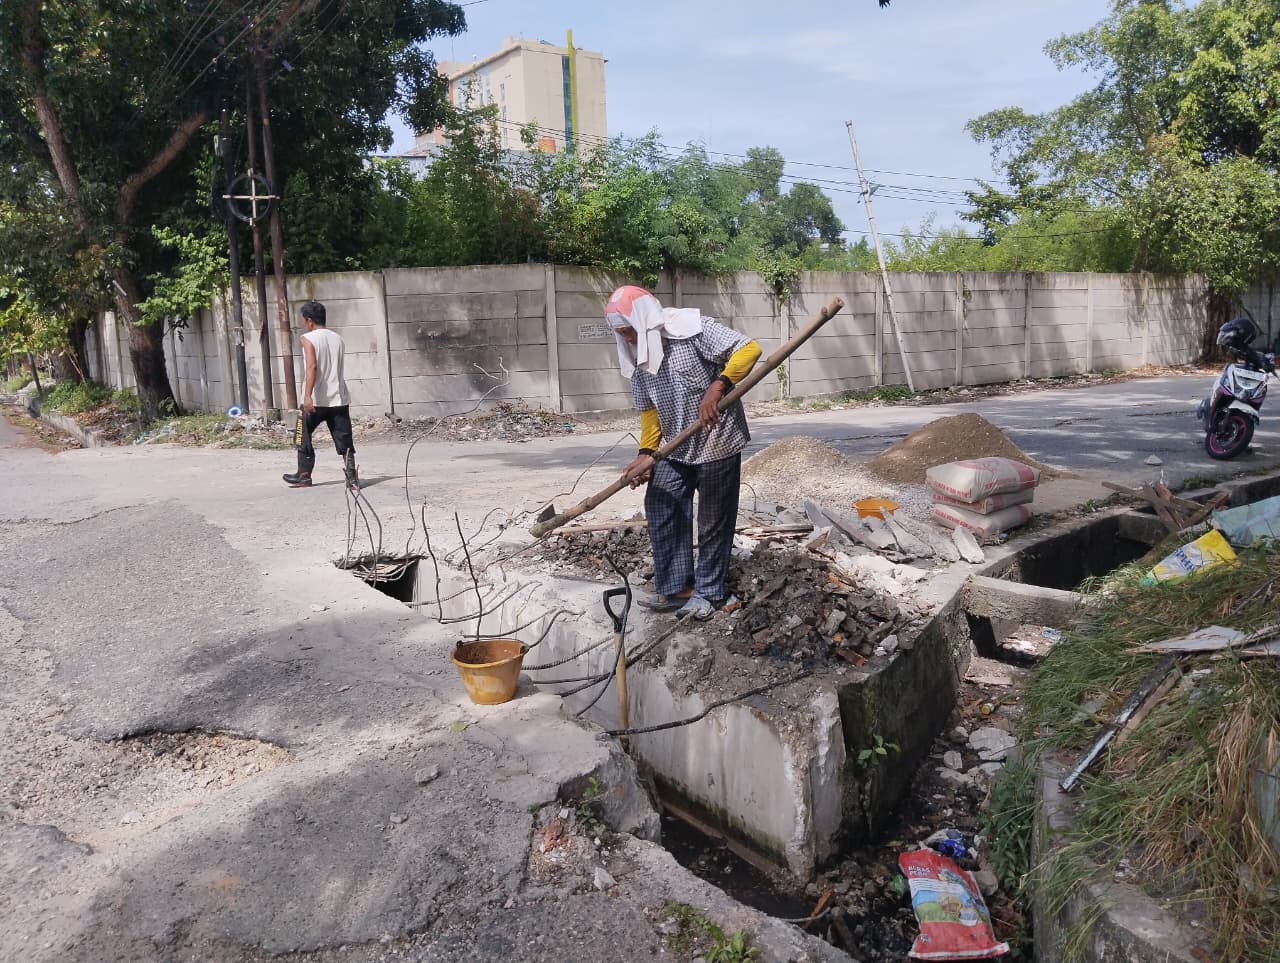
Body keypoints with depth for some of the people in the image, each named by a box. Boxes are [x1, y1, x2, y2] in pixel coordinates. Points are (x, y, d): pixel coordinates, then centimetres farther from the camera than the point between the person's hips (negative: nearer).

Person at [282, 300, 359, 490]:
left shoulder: (309, 339, -7)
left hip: (315, 400, -4)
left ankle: (304, 476, 24)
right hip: (339, 399, 4)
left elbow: (312, 367, -20)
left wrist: (307, 395, -26)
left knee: (304, 437, 15)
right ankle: (352, 478, -9)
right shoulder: (337, 339, 11)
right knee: (344, 440, 2)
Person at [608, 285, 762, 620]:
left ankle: (711, 592, 20)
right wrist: (646, 452, -1)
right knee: (661, 511, 4)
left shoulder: (693, 328, -17)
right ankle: (677, 588, 16)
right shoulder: (637, 355, 4)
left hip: (717, 442, -7)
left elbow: (748, 349, -24)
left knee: (713, 521, 5)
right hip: (675, 448, 7)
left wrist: (717, 387, -36)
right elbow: (648, 408, 10)